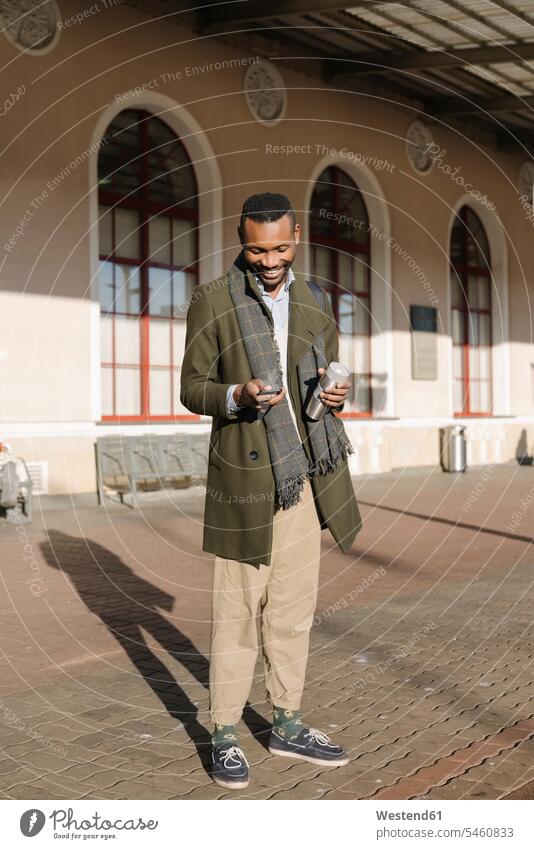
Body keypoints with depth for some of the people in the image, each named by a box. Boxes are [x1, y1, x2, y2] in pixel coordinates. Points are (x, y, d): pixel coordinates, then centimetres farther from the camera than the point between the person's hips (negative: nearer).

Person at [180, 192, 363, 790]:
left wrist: (336, 396, -5)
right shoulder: (212, 301, -3)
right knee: (237, 610, 1)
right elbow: (192, 389, -2)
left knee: (293, 607, 12)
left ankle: (287, 725, 27)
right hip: (244, 473, -4)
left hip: (304, 474, 5)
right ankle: (224, 735, 16)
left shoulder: (315, 305, 11)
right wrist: (237, 396, -22)